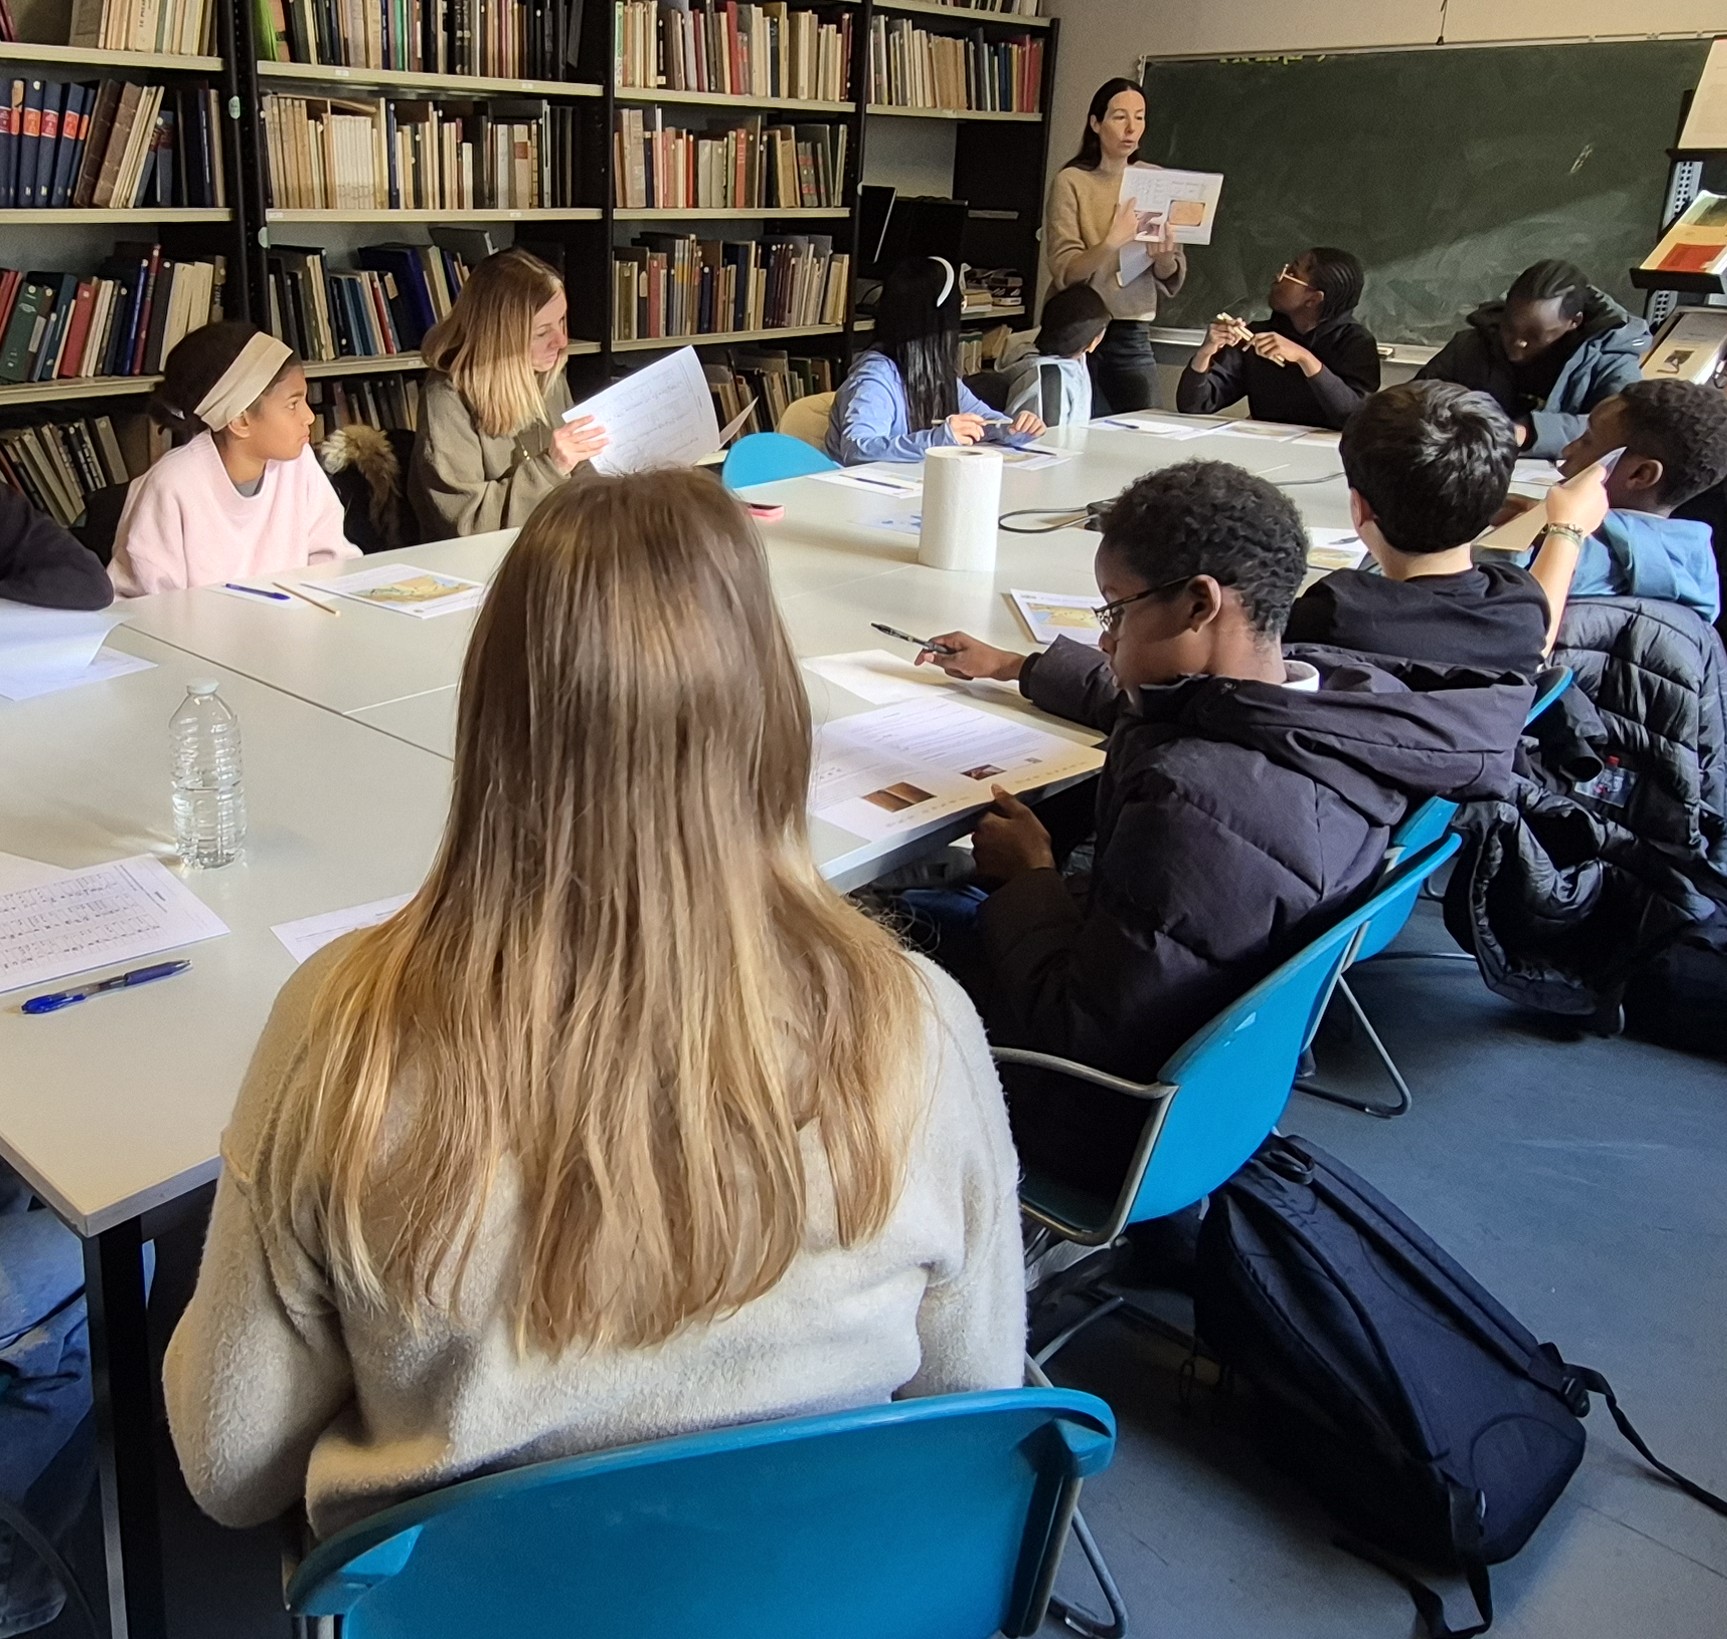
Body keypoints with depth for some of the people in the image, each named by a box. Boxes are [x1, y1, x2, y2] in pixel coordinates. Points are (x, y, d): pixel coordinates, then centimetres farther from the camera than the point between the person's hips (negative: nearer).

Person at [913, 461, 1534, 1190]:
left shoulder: (1198, 804, -38)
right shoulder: (1350, 692, -11)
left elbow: (1085, 1041, -29)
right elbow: (1158, 707, 10)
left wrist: (1029, 876, -14)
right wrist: (1015, 667, 22)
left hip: (1128, 1133, -8)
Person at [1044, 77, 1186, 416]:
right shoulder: (1072, 181, -4)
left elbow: (1173, 280, 6)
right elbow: (1065, 272, -14)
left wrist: (1163, 256, -16)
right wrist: (1111, 243, -30)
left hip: (1133, 336, 3)